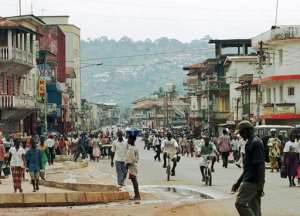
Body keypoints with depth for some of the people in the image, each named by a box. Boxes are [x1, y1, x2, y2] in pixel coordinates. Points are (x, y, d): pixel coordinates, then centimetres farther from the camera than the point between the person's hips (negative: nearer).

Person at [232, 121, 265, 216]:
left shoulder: (255, 143, -15)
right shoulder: (250, 143, 17)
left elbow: (261, 165, -20)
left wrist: (260, 185, -23)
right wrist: (238, 182, 24)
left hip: (252, 182, -10)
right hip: (250, 181, 10)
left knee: (240, 203, -10)